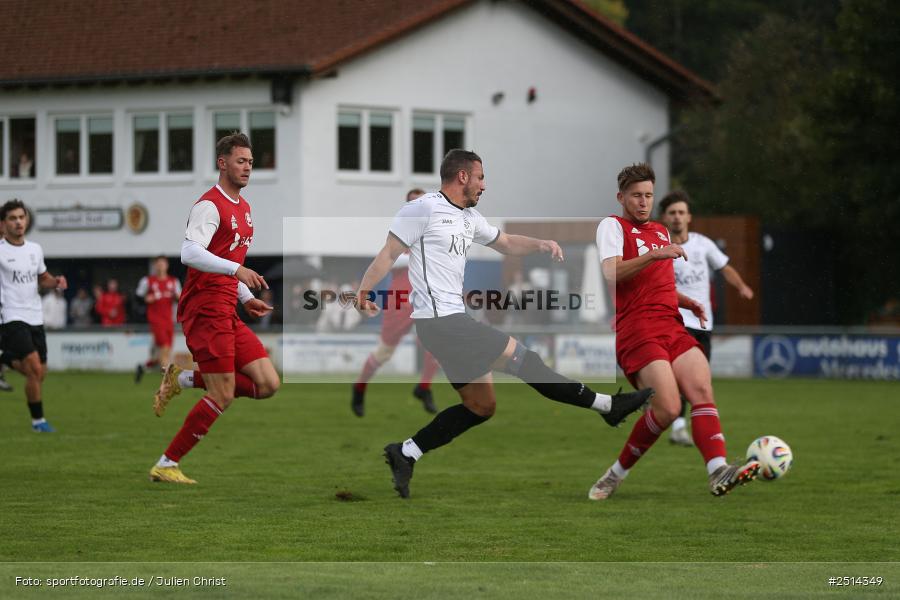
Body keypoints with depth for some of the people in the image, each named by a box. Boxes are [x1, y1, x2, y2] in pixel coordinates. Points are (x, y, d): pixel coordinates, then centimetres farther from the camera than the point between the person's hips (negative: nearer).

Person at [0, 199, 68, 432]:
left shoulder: (35, 249, 10)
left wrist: (55, 281, 2)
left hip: (35, 317, 6)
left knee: (40, 374, 8)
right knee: (35, 369, -18)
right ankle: (38, 419, -3)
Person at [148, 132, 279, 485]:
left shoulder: (244, 208, 18)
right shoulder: (210, 205, -11)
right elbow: (190, 253, -26)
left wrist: (247, 298, 18)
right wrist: (236, 269, -35)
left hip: (227, 313, 9)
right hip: (205, 310, -9)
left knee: (268, 384, 0)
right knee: (222, 396, -11)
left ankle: (183, 380, 11)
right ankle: (166, 466, -2)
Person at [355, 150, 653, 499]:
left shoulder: (469, 218, 18)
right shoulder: (424, 208, -9)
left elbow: (506, 243, 29)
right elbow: (389, 253, -11)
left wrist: (540, 245, 11)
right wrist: (364, 291, -18)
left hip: (453, 320, 11)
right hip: (440, 321, -11)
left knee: (481, 407, 10)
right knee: (519, 356, -8)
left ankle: (405, 454, 10)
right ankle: (607, 405, -3)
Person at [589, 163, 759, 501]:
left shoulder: (661, 232, 26)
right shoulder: (613, 226, 2)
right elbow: (611, 273, -15)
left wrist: (686, 302, 16)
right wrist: (655, 255, -23)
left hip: (672, 327, 7)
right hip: (637, 331, -7)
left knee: (702, 389, -16)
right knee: (667, 409, -20)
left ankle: (719, 471, -30)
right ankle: (617, 473, -1)